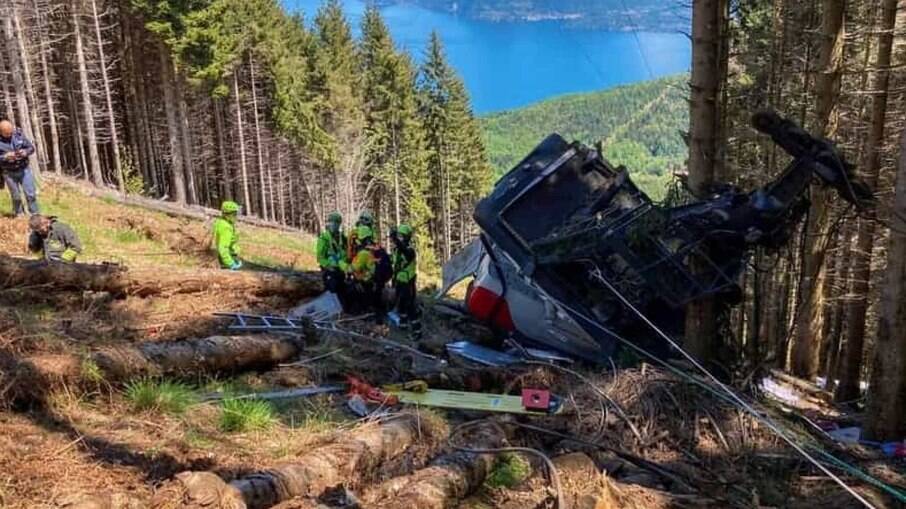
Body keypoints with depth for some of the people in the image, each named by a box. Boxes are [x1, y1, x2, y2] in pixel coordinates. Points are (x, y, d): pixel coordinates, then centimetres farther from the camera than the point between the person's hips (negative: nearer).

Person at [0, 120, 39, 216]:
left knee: (31, 194, 2)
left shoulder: (18, 135, -5)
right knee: (16, 197, 10)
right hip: (9, 173, -1)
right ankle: (19, 215, 27)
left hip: (24, 169, 1)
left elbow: (31, 147, 2)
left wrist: (25, 152, -18)